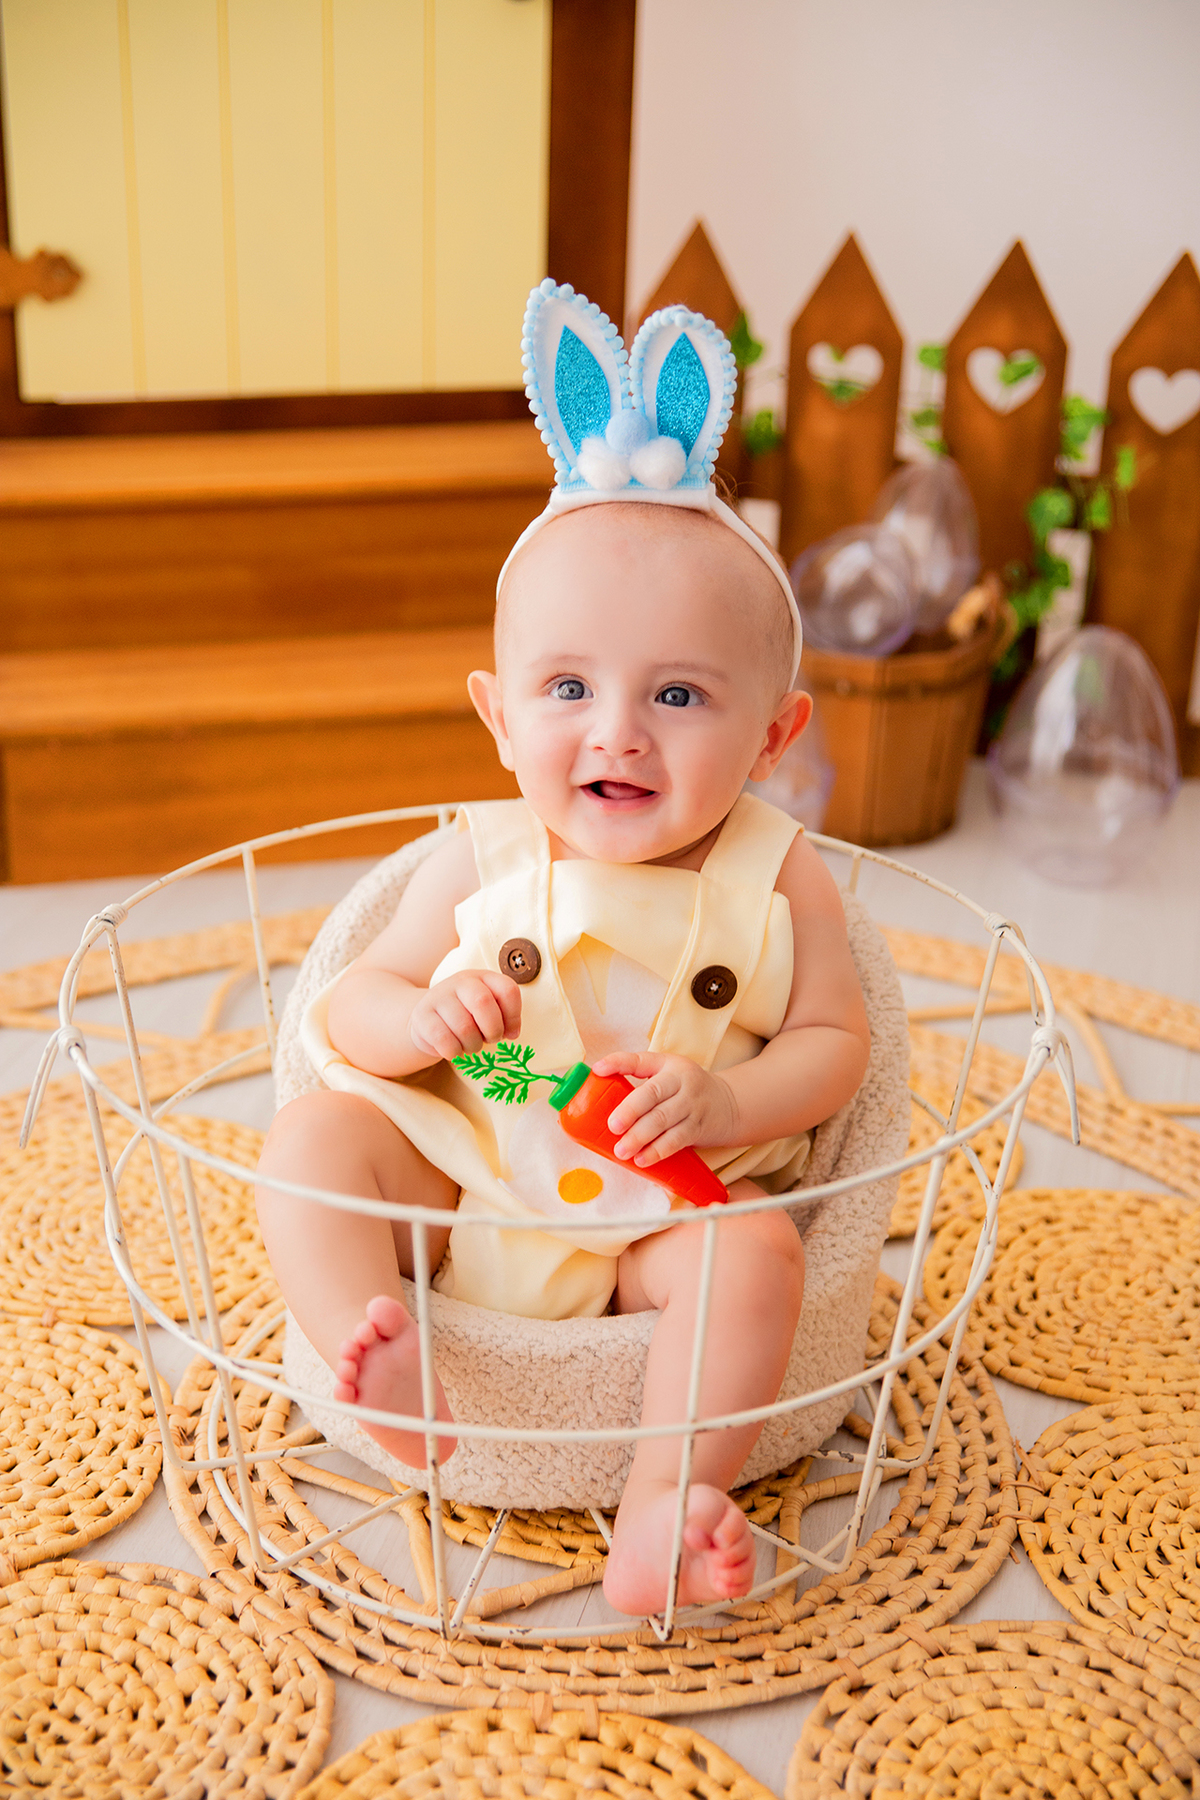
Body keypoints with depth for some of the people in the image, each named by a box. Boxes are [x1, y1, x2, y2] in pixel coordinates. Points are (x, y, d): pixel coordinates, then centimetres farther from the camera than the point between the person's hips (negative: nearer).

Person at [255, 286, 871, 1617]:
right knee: (312, 1134, -17)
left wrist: (728, 1102, -21)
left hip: (666, 1203, -1)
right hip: (459, 1167, 2)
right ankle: (365, 1341, -28)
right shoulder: (480, 861, -3)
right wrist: (418, 1018, -22)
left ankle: (665, 1501, -27)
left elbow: (832, 1041, 0)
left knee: (756, 1249, -29)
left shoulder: (777, 882, -5)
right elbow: (353, 1004, 2)